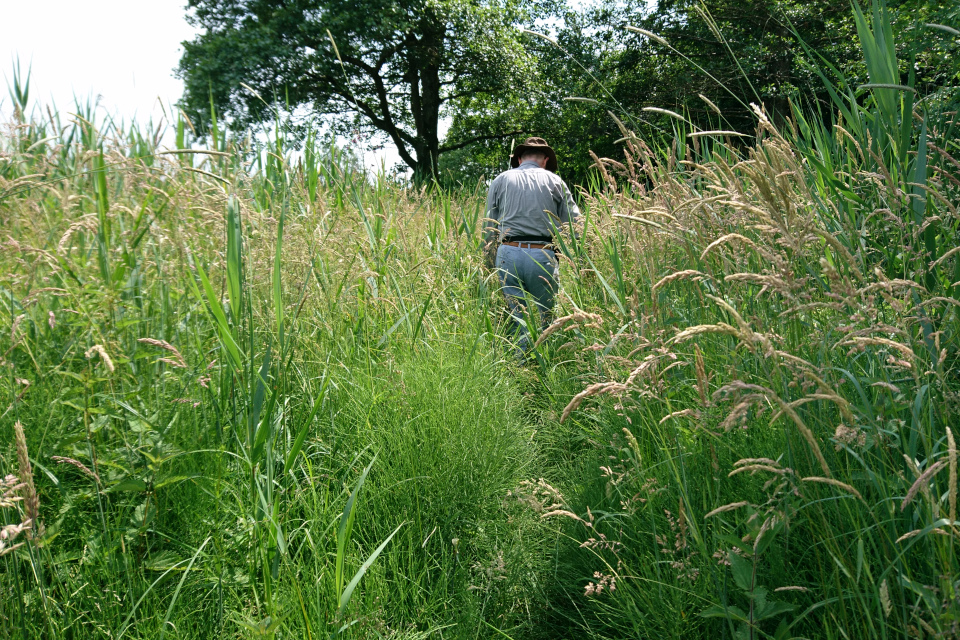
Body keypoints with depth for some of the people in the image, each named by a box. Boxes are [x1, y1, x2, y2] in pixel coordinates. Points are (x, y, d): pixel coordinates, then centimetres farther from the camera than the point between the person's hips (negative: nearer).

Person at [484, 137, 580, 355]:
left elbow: (489, 228, 11)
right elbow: (575, 222, 5)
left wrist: (491, 263, 15)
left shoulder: (501, 180, 14)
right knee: (546, 317, 7)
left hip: (508, 254, 1)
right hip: (542, 255, -1)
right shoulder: (554, 181, 11)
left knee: (516, 317, 5)